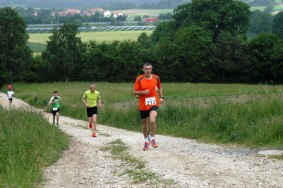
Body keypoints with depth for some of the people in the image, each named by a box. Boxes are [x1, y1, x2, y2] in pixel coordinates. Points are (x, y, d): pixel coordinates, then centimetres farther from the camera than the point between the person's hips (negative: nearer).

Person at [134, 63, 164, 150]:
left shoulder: (156, 78, 0)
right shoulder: (139, 79, -6)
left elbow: (159, 87, 18)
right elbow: (135, 92, -4)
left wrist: (161, 97, 7)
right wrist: (142, 92, -21)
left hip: (154, 103, -1)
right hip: (143, 104, 1)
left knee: (152, 120, -25)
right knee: (144, 124, 12)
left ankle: (152, 138, -4)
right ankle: (146, 141, 33)